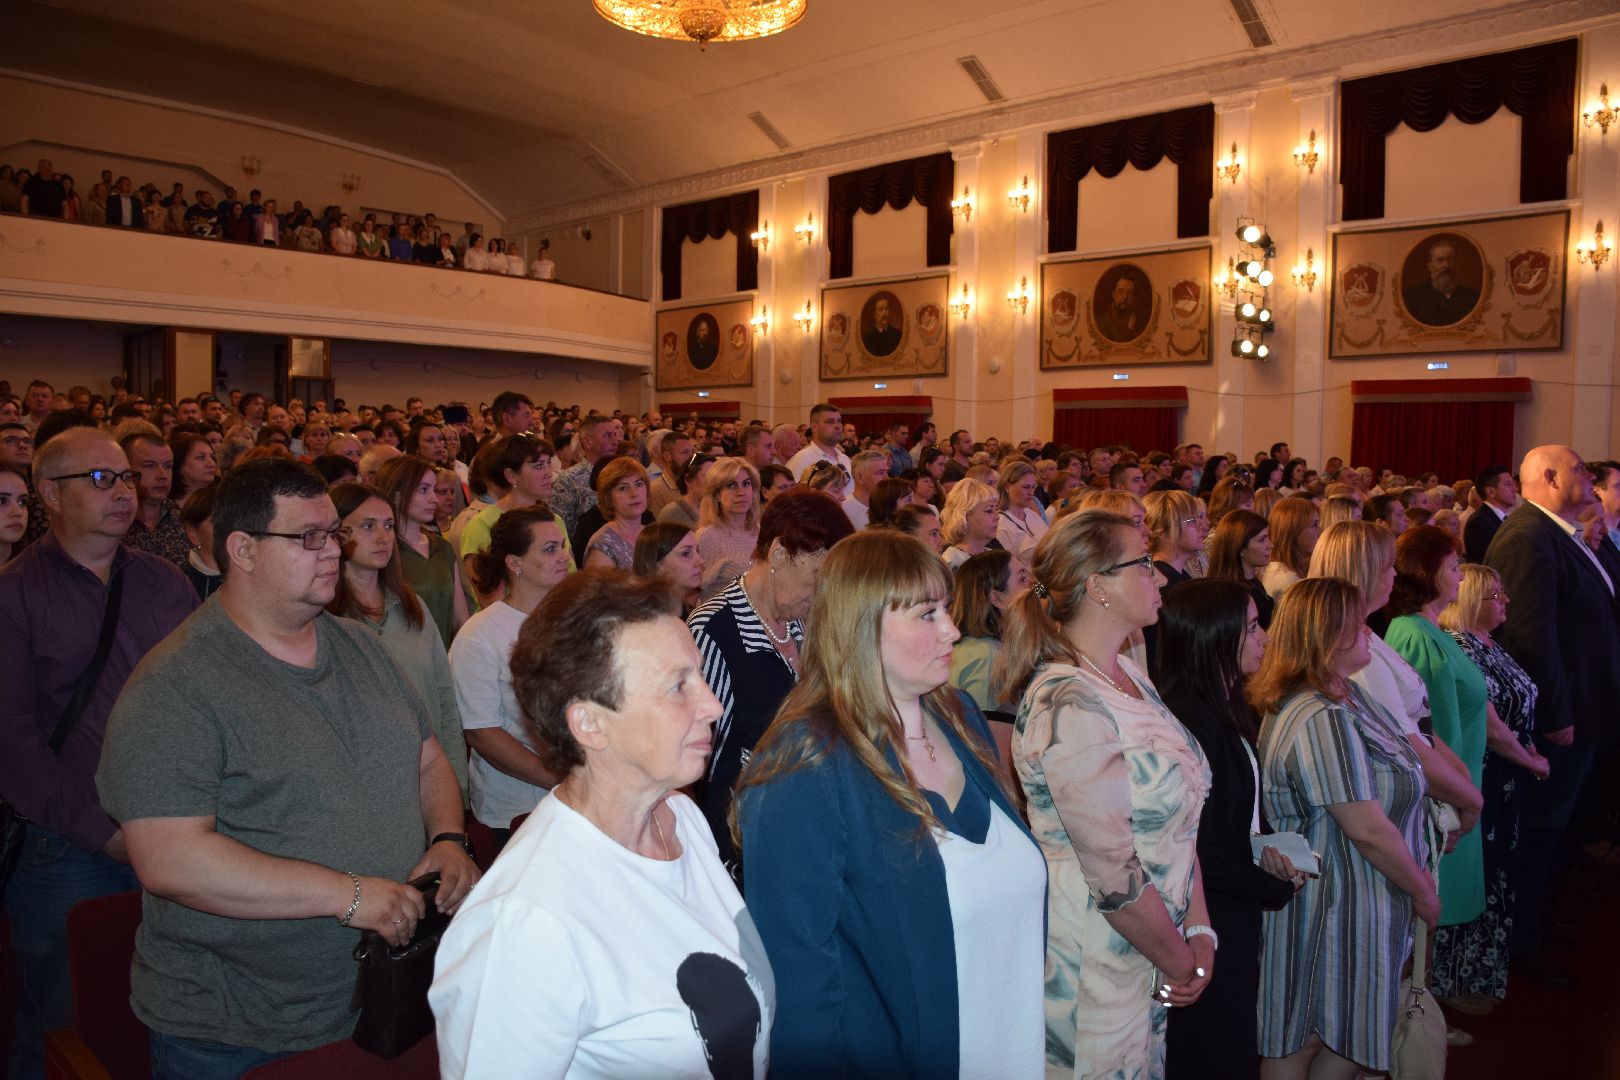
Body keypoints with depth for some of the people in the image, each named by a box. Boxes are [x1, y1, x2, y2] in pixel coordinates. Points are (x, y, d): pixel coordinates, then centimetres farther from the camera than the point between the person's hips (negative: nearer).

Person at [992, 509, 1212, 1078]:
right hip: (1095, 963, -8)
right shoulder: (1069, 705, -25)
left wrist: (1200, 933, -1)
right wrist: (1180, 965, -10)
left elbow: (1179, 819, 7)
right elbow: (1114, 874, -23)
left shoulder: (1129, 676, 3)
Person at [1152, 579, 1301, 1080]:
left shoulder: (1225, 710, 7)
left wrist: (1267, 851, -5)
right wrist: (1281, 887, -10)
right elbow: (1201, 854, -24)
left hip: (1233, 913, 9)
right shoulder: (1193, 721, -25)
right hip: (1209, 922, -9)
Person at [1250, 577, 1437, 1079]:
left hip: (1357, 900, 10)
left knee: (1350, 1037, 19)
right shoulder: (1322, 720, -26)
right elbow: (1368, 830, -23)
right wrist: (1422, 891, -8)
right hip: (1333, 906, -10)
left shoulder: (1342, 697, 7)